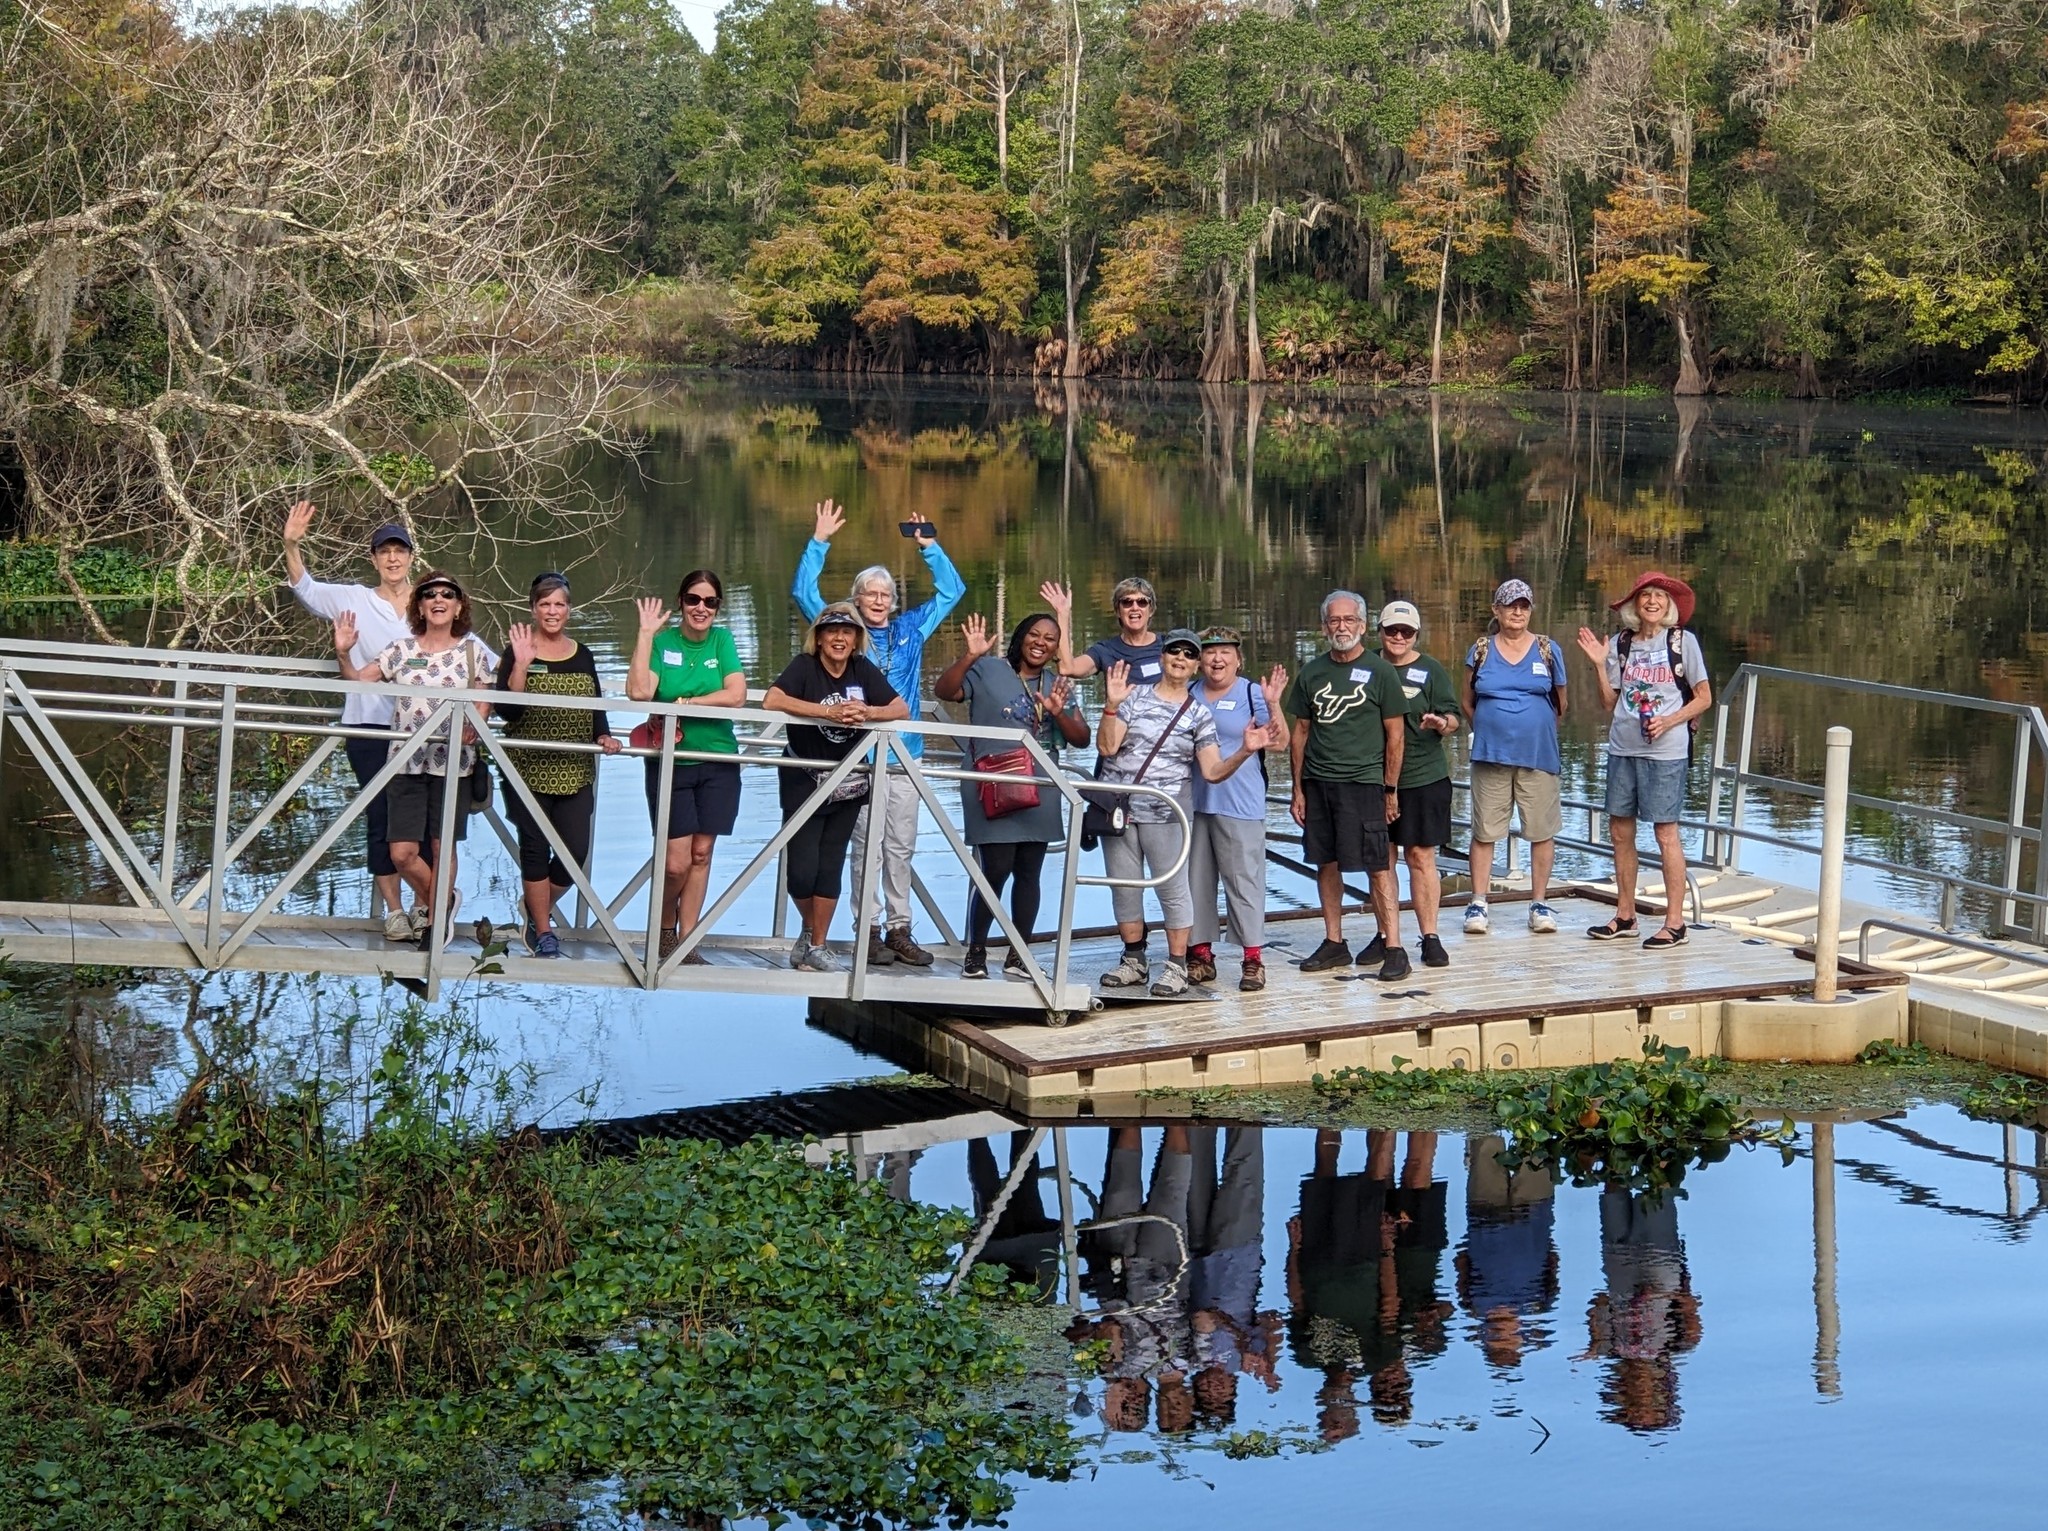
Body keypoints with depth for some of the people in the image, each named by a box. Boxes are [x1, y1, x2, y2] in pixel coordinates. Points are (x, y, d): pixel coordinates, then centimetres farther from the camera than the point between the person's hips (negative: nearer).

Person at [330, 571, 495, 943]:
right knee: (402, 853, -3)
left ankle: (432, 917, 21)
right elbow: (359, 680, 6)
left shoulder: (472, 651, 4)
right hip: (406, 760, 1)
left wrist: (474, 725, -15)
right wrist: (343, 654, -12)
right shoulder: (402, 650, 5)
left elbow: (484, 701, 5)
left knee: (442, 846, 3)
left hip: (452, 762, -1)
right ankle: (443, 900, 25)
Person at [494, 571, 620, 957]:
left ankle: (538, 910, 25)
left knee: (576, 850, -1)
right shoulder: (518, 651, -2)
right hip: (529, 769, -4)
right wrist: (522, 664, -21)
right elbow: (507, 710, -12)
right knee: (536, 849, 0)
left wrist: (603, 736, -3)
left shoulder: (583, 656, 12)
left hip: (575, 773, 4)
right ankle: (543, 930, 14)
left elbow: (596, 708, 16)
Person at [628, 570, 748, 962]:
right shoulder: (662, 641, -2)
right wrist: (645, 634, -16)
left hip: (718, 763, 3)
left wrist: (684, 703, -13)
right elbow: (639, 691, -18)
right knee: (676, 863, -7)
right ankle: (665, 931, 19)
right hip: (670, 764, -2)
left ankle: (686, 942, 14)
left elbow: (736, 696, -8)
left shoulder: (722, 641, 4)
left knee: (702, 854, 5)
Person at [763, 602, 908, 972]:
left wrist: (867, 712, -24)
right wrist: (830, 711, -33)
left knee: (830, 868, 5)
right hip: (803, 783, -4)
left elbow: (902, 709, -3)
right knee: (802, 870, -6)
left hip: (847, 785, 4)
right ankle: (808, 928, 22)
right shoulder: (805, 666, -12)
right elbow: (771, 701, -29)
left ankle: (816, 948, 15)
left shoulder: (863, 670, 0)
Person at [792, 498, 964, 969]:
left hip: (904, 754, 3)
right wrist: (819, 542, -6)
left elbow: (951, 591, 17)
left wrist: (930, 547, 8)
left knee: (902, 846, 5)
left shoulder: (911, 629, 12)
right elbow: (804, 592, -1)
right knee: (867, 845, -2)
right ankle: (869, 931, 2)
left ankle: (899, 930, 10)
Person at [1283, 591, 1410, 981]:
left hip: (1363, 782, -5)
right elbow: (1299, 732, 14)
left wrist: (1391, 789, -3)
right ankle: (1334, 943, 18)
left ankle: (1393, 946, -6)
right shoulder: (1311, 673, 10)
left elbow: (1396, 734, 0)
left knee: (1378, 866, -7)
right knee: (1326, 863, 9)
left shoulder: (1379, 672, -1)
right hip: (1317, 782, 5)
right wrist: (1298, 789, 9)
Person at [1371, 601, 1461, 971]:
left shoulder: (1431, 671, 3)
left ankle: (1430, 937, 3)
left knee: (1421, 857, -2)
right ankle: (1385, 935, 16)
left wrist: (1442, 723, -24)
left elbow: (1453, 716, -2)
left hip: (1424, 777, -3)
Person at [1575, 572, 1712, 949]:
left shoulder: (1682, 640, -2)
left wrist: (1669, 721, -13)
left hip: (1666, 751, -5)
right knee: (1620, 830, 8)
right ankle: (1624, 916, 20)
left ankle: (1675, 922, 1)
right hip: (1622, 748, 5)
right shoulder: (1620, 644, 8)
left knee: (1666, 833, -4)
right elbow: (1610, 703, 9)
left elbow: (1704, 698, 0)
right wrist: (1599, 664, -3)